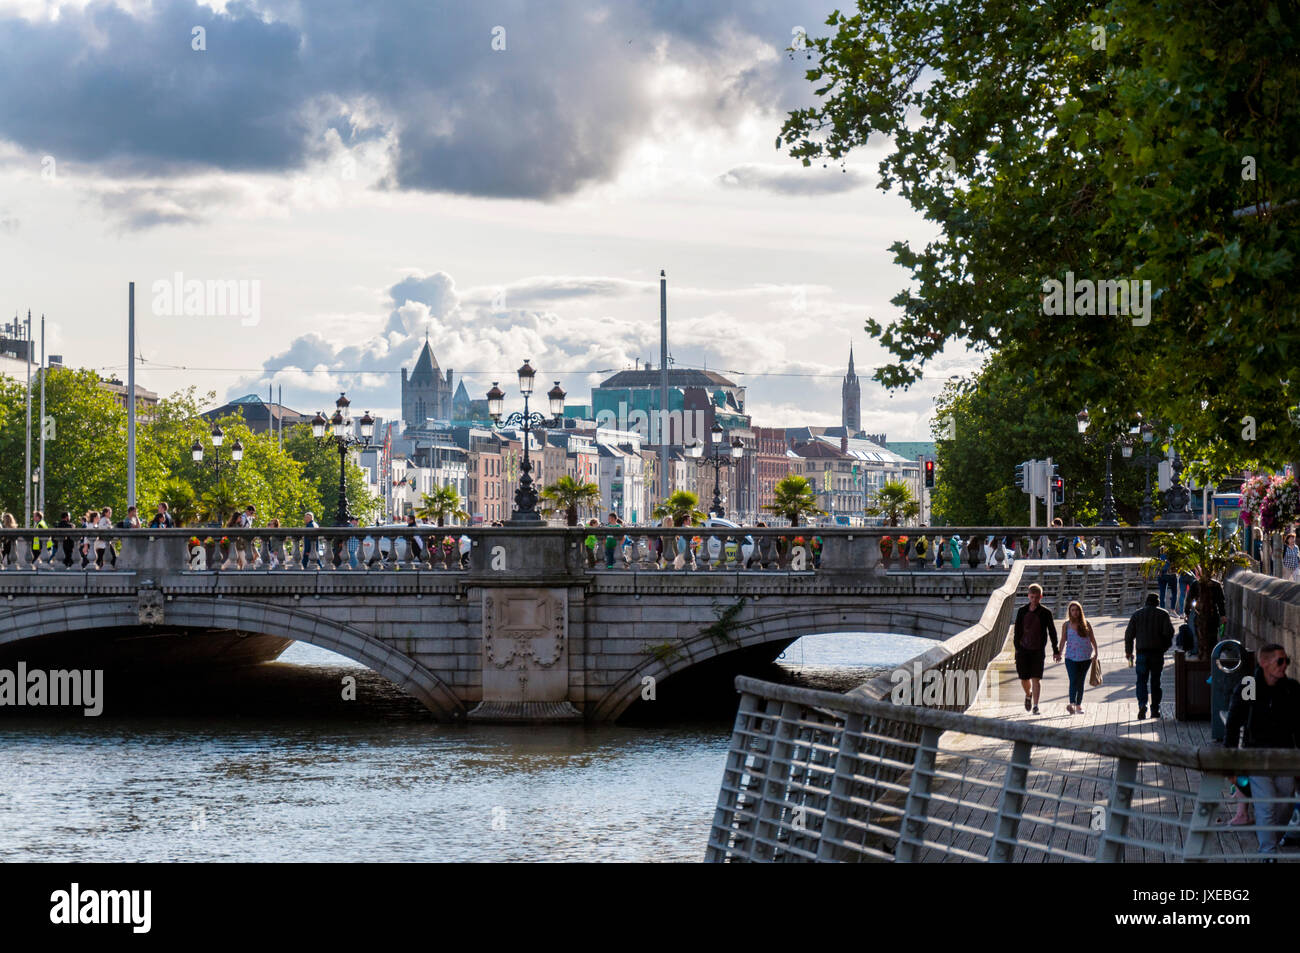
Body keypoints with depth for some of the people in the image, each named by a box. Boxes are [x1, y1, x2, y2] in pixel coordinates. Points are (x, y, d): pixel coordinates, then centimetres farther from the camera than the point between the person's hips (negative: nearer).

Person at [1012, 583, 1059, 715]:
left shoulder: (1045, 613, -2)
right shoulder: (1022, 611, 3)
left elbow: (1052, 632, 2)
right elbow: (1017, 631, 6)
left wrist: (1056, 651, 1)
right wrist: (1017, 648, 0)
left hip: (1038, 650, -2)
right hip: (1023, 649, 2)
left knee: (1036, 679, -9)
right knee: (1024, 679, 7)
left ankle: (1035, 706, -8)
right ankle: (1028, 695, 37)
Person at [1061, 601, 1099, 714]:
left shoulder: (1086, 624, 5)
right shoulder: (1066, 625, 4)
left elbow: (1092, 638, 9)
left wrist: (1096, 651, 1)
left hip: (1085, 657, 2)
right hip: (1071, 657, -2)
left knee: (1081, 682, 8)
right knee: (1073, 681, -15)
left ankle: (1078, 705, 16)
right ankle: (1072, 704, -26)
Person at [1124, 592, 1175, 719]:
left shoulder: (1137, 614, 7)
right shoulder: (1163, 614, 2)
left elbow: (1129, 633, 5)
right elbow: (1169, 632, -7)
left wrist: (1128, 651, 13)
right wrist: (1165, 647, 8)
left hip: (1142, 652, 0)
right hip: (1157, 652, 0)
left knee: (1142, 680, 2)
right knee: (1155, 681, 9)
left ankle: (1142, 704, -20)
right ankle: (1155, 710, 9)